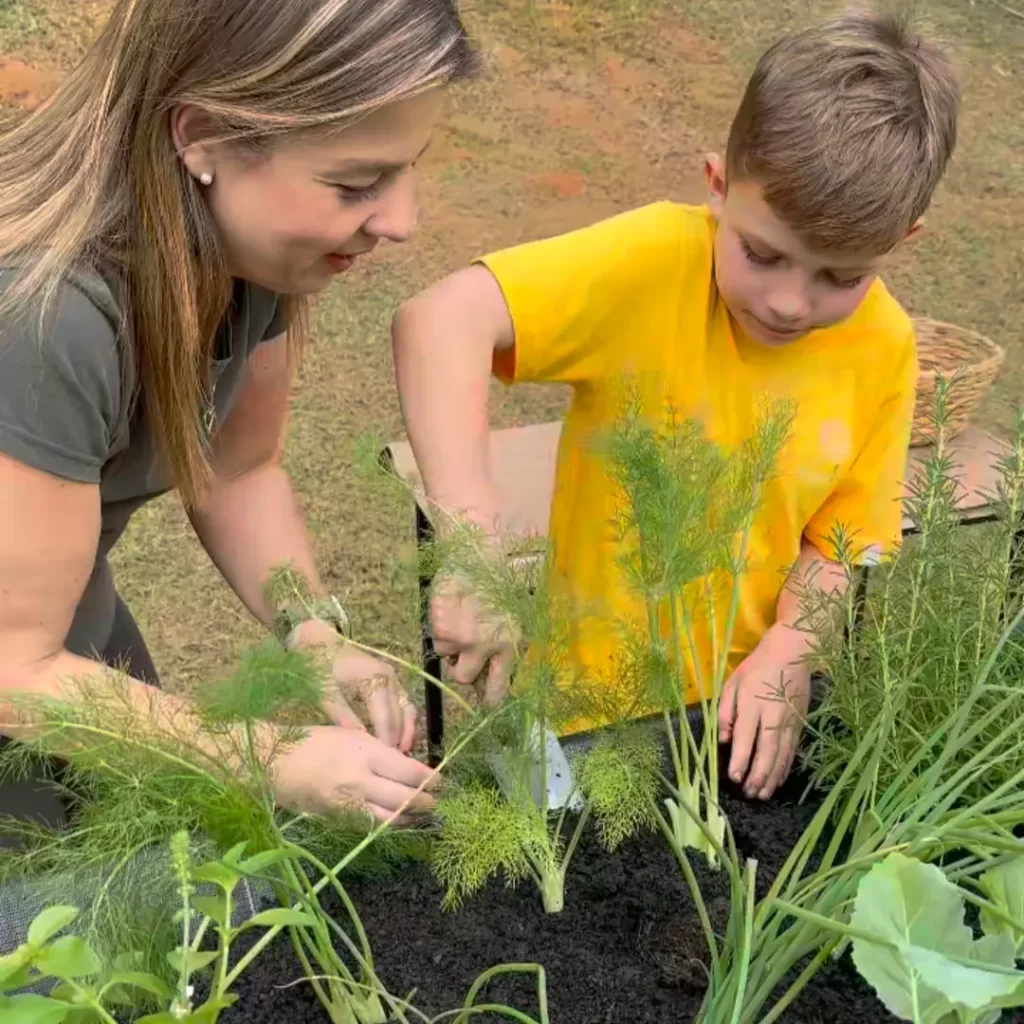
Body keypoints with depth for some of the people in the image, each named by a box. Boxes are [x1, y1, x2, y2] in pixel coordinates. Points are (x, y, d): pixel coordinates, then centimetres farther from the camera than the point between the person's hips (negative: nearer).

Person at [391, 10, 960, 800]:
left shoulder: (884, 348, -7)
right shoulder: (656, 262, -21)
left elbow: (841, 541, 0)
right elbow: (442, 320, -33)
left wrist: (790, 650, -18)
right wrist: (473, 546, -42)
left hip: (751, 700, 4)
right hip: (596, 703, -4)